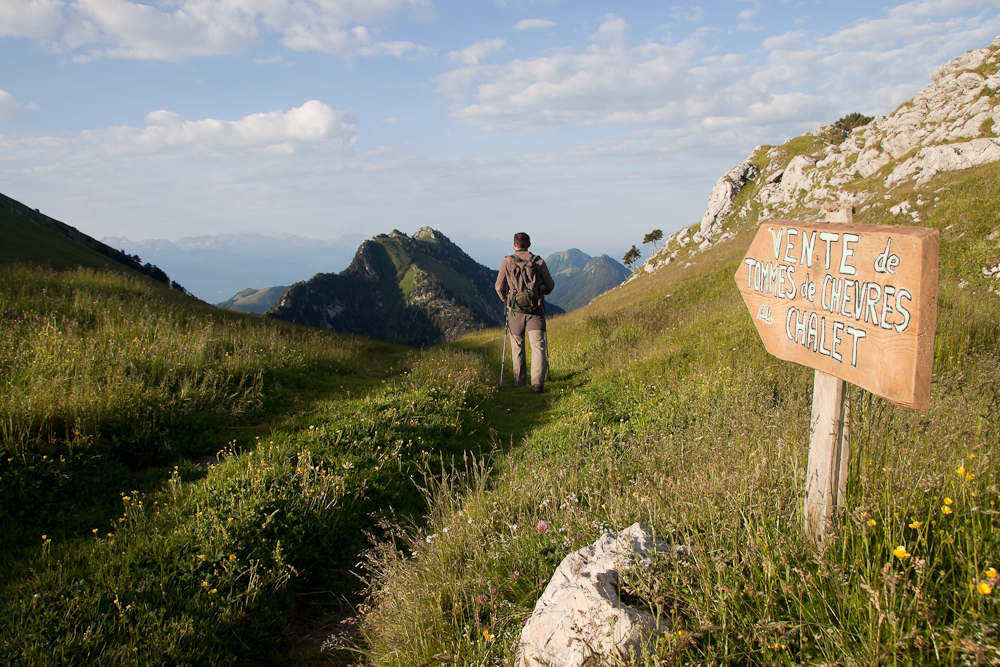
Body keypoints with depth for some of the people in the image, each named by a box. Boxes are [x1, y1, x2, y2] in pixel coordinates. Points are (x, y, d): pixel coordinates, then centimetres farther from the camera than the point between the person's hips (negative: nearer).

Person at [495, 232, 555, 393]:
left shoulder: (507, 262, 1)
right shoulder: (539, 262, 2)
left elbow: (499, 286, 3)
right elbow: (550, 285, 9)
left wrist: (505, 299, 23)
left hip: (515, 310, 1)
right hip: (535, 311, -1)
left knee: (517, 346, 16)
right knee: (538, 346, -2)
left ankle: (519, 380, 24)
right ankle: (537, 382, -13)